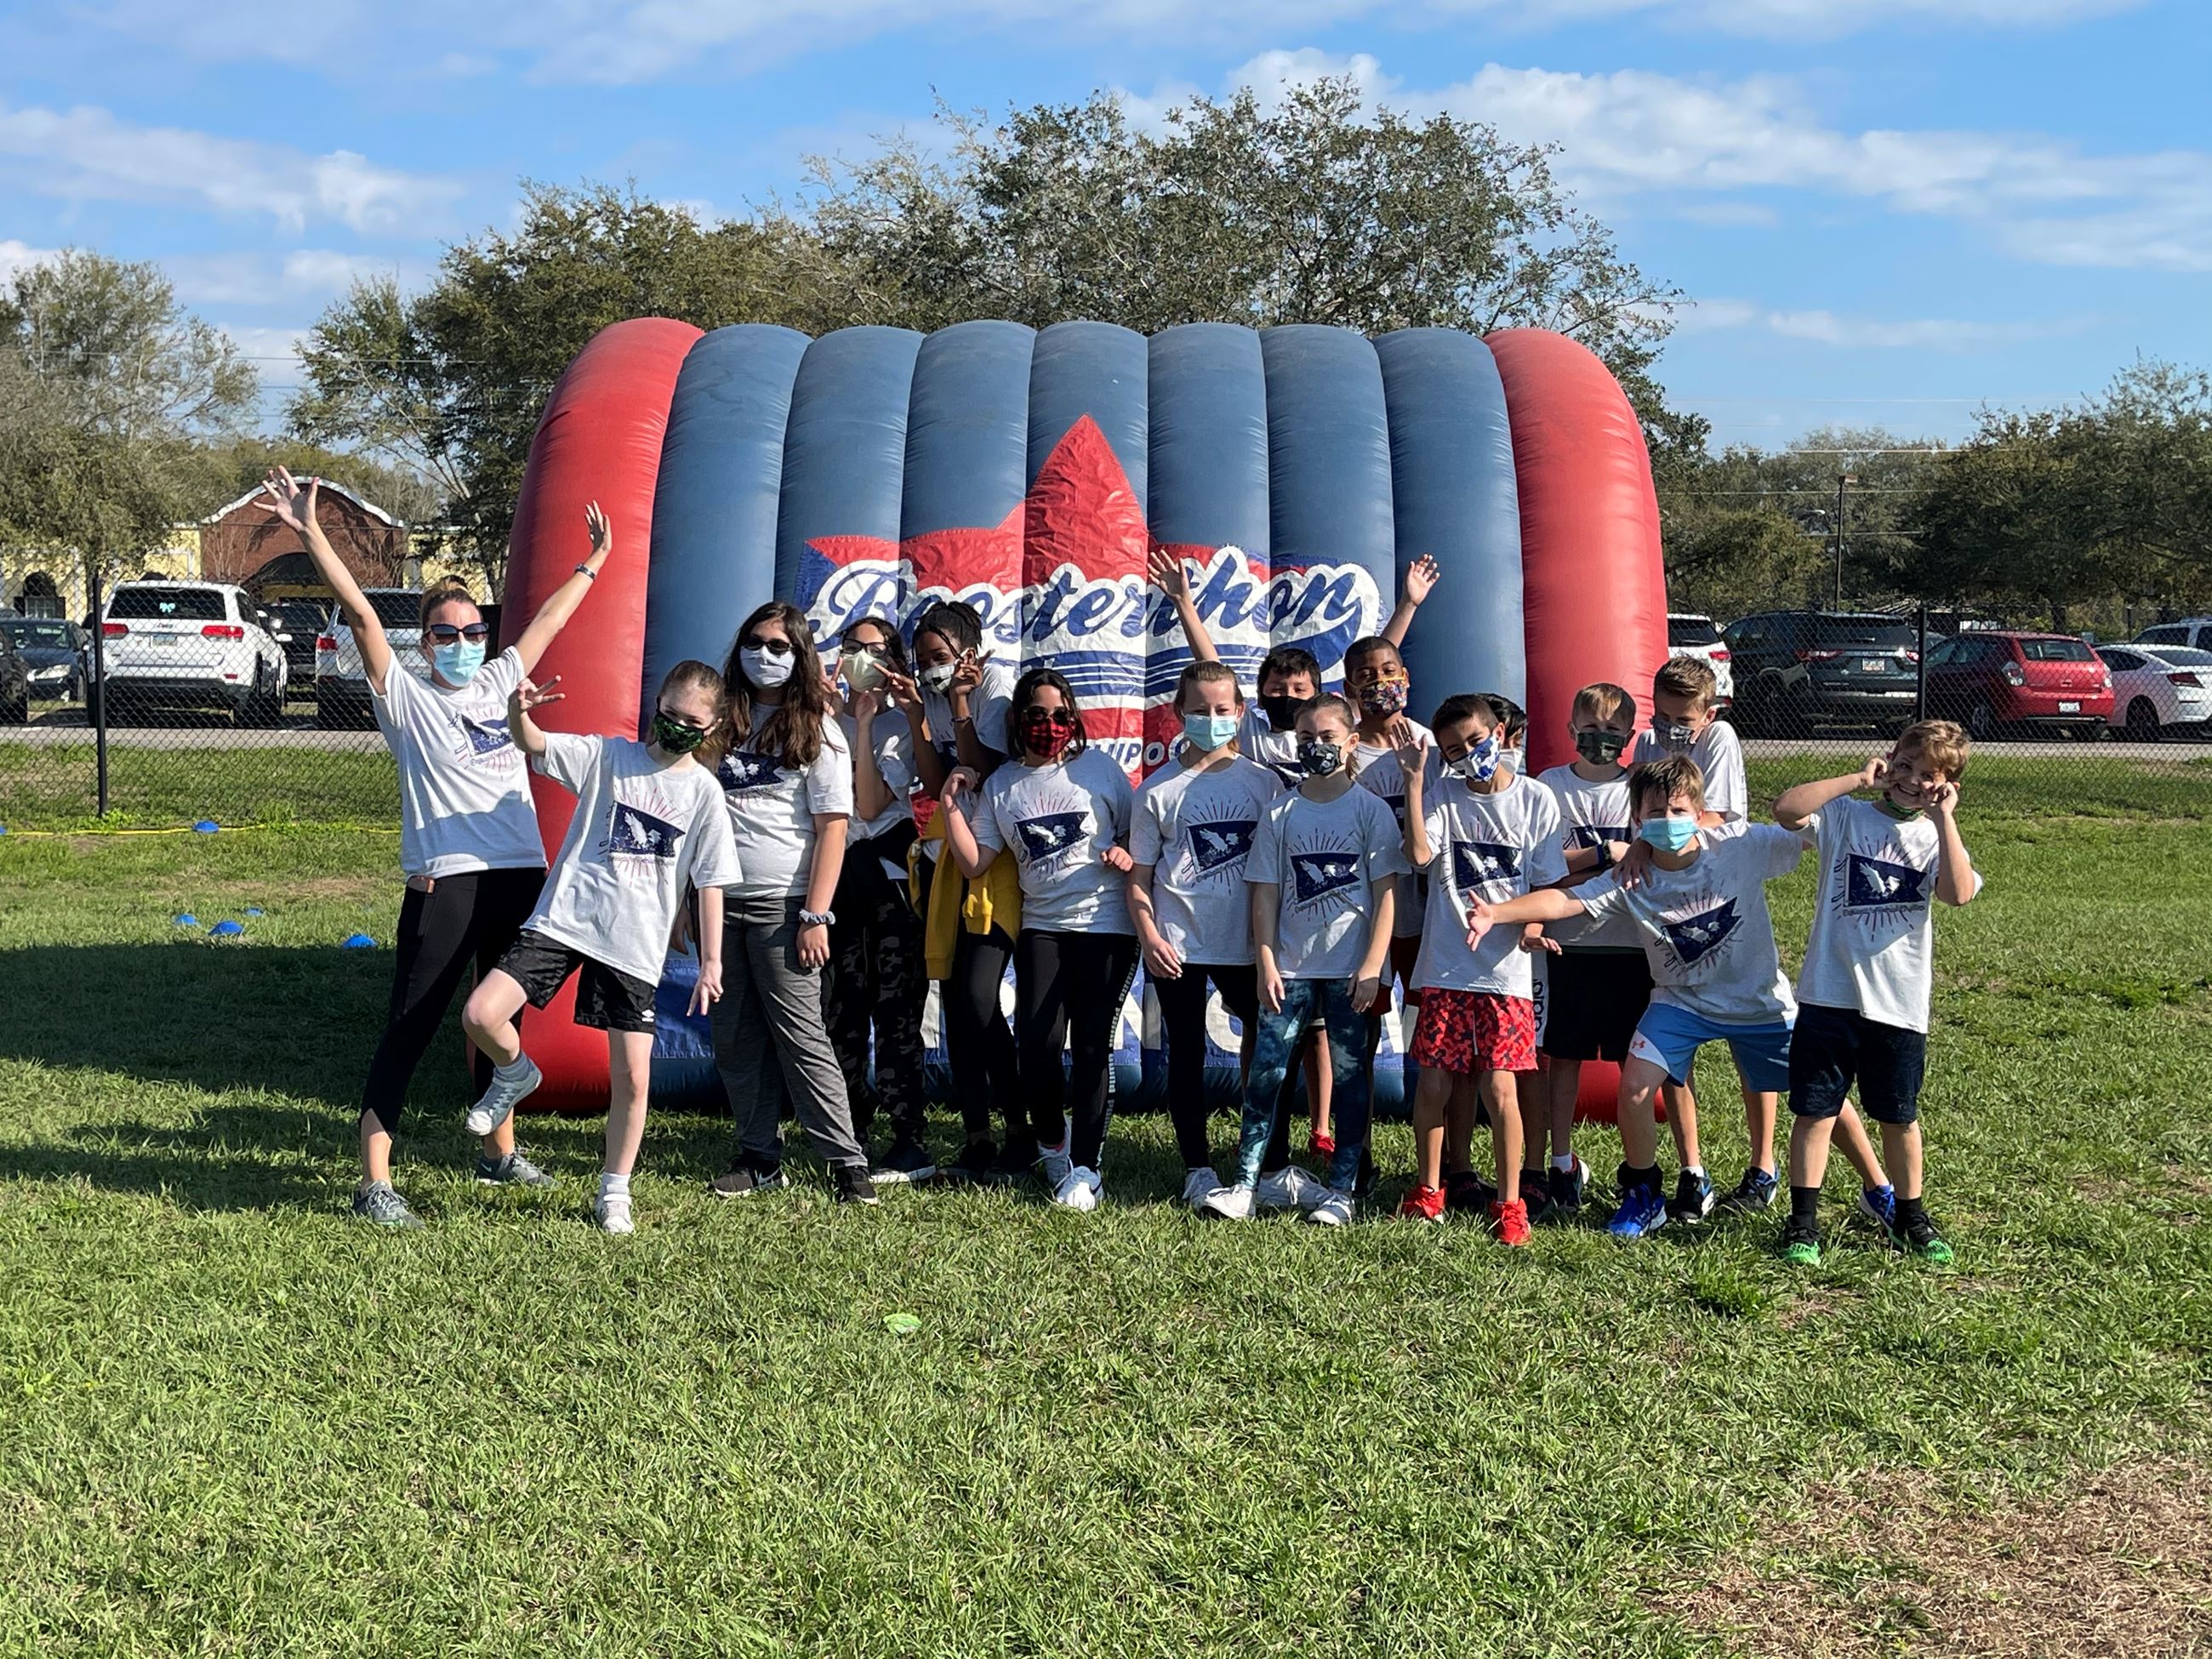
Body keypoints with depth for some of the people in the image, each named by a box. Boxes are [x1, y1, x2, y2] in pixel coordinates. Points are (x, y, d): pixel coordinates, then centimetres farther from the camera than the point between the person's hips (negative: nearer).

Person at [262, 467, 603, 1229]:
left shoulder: (499, 682, 14)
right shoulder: (406, 695, -1)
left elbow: (549, 620, 26)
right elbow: (360, 612, -10)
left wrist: (592, 564, 34)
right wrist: (310, 533, -18)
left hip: (520, 876, 6)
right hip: (444, 882, -6)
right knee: (410, 1028, -4)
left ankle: (499, 1152, 34)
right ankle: (374, 1182, -2)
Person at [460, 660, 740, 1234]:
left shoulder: (704, 792, 4)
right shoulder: (608, 756, 3)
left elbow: (710, 883, 6)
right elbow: (533, 744, -9)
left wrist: (711, 962, 3)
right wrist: (518, 711, -32)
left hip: (635, 946, 0)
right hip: (563, 921, 0)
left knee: (632, 1078, 0)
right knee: (479, 1016, -16)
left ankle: (614, 1191, 20)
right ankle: (515, 1073, 18)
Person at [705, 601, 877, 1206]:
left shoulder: (816, 731, -1)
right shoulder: (725, 722, 11)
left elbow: (832, 829, -6)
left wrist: (815, 916, -13)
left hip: (782, 906, -5)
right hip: (721, 902, 5)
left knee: (800, 1035, -6)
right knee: (736, 1038, 7)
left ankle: (847, 1162, 0)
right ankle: (760, 1159, 16)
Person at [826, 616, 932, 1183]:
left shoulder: (900, 727, 1)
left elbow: (870, 803, -12)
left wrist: (865, 722, -13)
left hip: (886, 867, -4)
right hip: (836, 868, 4)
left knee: (894, 1008, -7)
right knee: (841, 1005, 5)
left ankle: (912, 1144, -7)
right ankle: (855, 1125, 17)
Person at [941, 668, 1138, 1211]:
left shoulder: (1098, 766, 3)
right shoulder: (1000, 785, 9)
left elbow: (1139, 829, 10)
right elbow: (974, 864, 3)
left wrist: (1127, 855, -11)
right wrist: (952, 806, -5)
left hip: (1106, 925, -2)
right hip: (1041, 926, 2)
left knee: (1090, 1044, -6)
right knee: (1036, 1041, -8)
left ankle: (1086, 1166, 2)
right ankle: (1051, 1144, 19)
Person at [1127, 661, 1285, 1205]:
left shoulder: (1263, 783, 4)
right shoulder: (1158, 789, 1)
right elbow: (1139, 875, 3)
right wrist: (1148, 936, -10)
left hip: (1245, 942, 1)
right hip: (1177, 946, -1)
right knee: (1186, 1055, 6)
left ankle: (1278, 1166, 17)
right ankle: (1198, 1169, 17)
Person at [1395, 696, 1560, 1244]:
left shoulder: (1534, 798, 3)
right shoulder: (1442, 795, 5)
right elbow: (1419, 854, -12)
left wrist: (1530, 924, -13)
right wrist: (1413, 779, -13)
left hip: (1506, 968, -1)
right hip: (1445, 966, 2)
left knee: (1499, 1085, -6)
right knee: (1434, 1081, 4)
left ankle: (1509, 1202, 7)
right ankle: (1427, 1189, 22)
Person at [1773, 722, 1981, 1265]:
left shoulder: (1937, 837, 7)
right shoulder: (1846, 815, 3)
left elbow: (1960, 892, -15)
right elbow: (1786, 808, -17)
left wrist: (1943, 817, -12)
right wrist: (1859, 779, -12)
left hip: (1900, 1004, 2)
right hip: (1829, 995, -1)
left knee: (1899, 1116, 14)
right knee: (1814, 1109, 2)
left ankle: (1910, 1215, 31)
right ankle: (1803, 1220, 12)